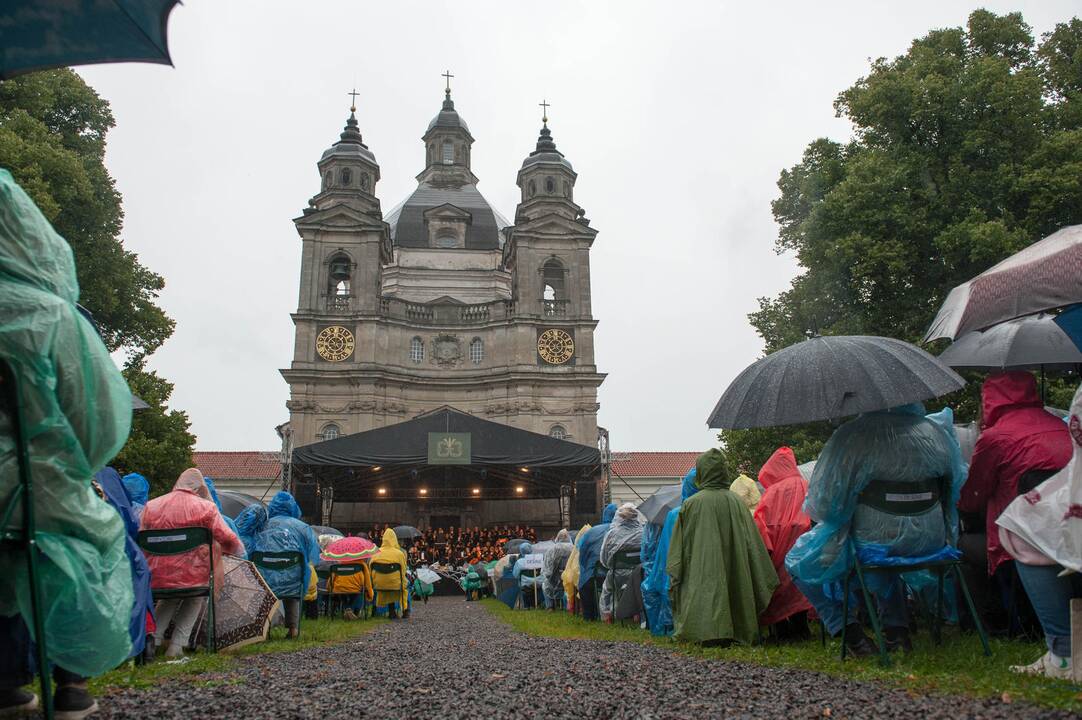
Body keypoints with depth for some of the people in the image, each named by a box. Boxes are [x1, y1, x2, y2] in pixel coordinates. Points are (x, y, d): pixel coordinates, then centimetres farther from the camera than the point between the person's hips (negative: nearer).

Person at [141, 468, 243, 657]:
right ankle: (177, 645, 18)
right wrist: (240, 549, 14)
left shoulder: (151, 506, 4)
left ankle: (153, 637, 20)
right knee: (195, 598, 30)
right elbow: (227, 539, -6)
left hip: (156, 579, 3)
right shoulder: (205, 507, -6)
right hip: (192, 578, -3)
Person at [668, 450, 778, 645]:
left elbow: (679, 545, -2)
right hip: (734, 574, 2)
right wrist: (767, 579, 10)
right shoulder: (736, 502, -1)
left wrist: (675, 577, 5)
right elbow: (753, 543, 2)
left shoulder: (691, 504, -6)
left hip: (700, 574, -2)